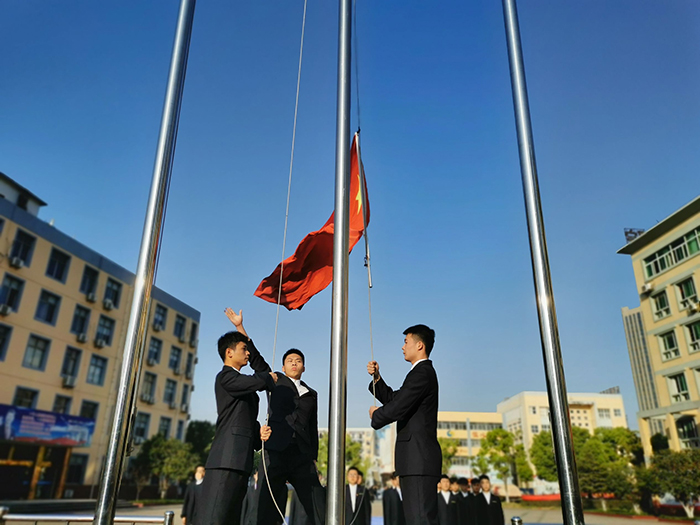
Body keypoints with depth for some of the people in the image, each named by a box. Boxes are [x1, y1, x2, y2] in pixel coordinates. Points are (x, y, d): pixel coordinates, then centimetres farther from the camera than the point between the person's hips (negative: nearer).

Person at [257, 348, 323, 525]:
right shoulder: (276, 381, 14)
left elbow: (313, 427, 18)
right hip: (276, 451, -2)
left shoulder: (311, 394, 20)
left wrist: (314, 457, 10)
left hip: (302, 454, 3)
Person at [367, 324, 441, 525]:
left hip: (419, 457, -11)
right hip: (416, 457, 11)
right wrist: (377, 378, 10)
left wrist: (375, 415, -1)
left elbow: (398, 408, -21)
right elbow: (394, 399, 23)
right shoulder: (422, 372, 20)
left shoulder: (422, 373, -14)